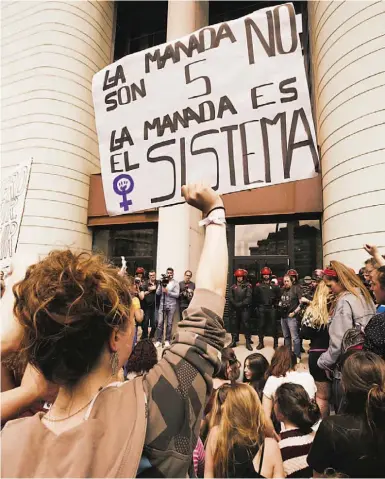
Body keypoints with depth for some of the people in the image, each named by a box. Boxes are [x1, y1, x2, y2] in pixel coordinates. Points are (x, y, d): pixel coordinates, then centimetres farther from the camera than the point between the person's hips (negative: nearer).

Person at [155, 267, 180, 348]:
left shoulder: (175, 283, 1)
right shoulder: (162, 281, 8)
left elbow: (177, 295, -7)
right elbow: (157, 293, 2)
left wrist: (167, 292, -14)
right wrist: (161, 285, -12)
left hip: (171, 306, -1)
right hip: (162, 305, 1)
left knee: (169, 323, 4)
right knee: (160, 323, -2)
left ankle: (167, 340, 14)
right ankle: (158, 340, 6)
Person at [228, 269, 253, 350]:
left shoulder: (247, 286, 1)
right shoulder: (233, 287, 11)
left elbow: (248, 298, -9)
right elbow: (230, 297, 2)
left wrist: (241, 304, -15)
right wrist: (235, 304, -12)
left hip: (245, 308, -3)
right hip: (234, 309, 3)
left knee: (246, 325, -4)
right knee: (234, 324, 7)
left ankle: (248, 342, 4)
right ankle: (234, 341, 17)